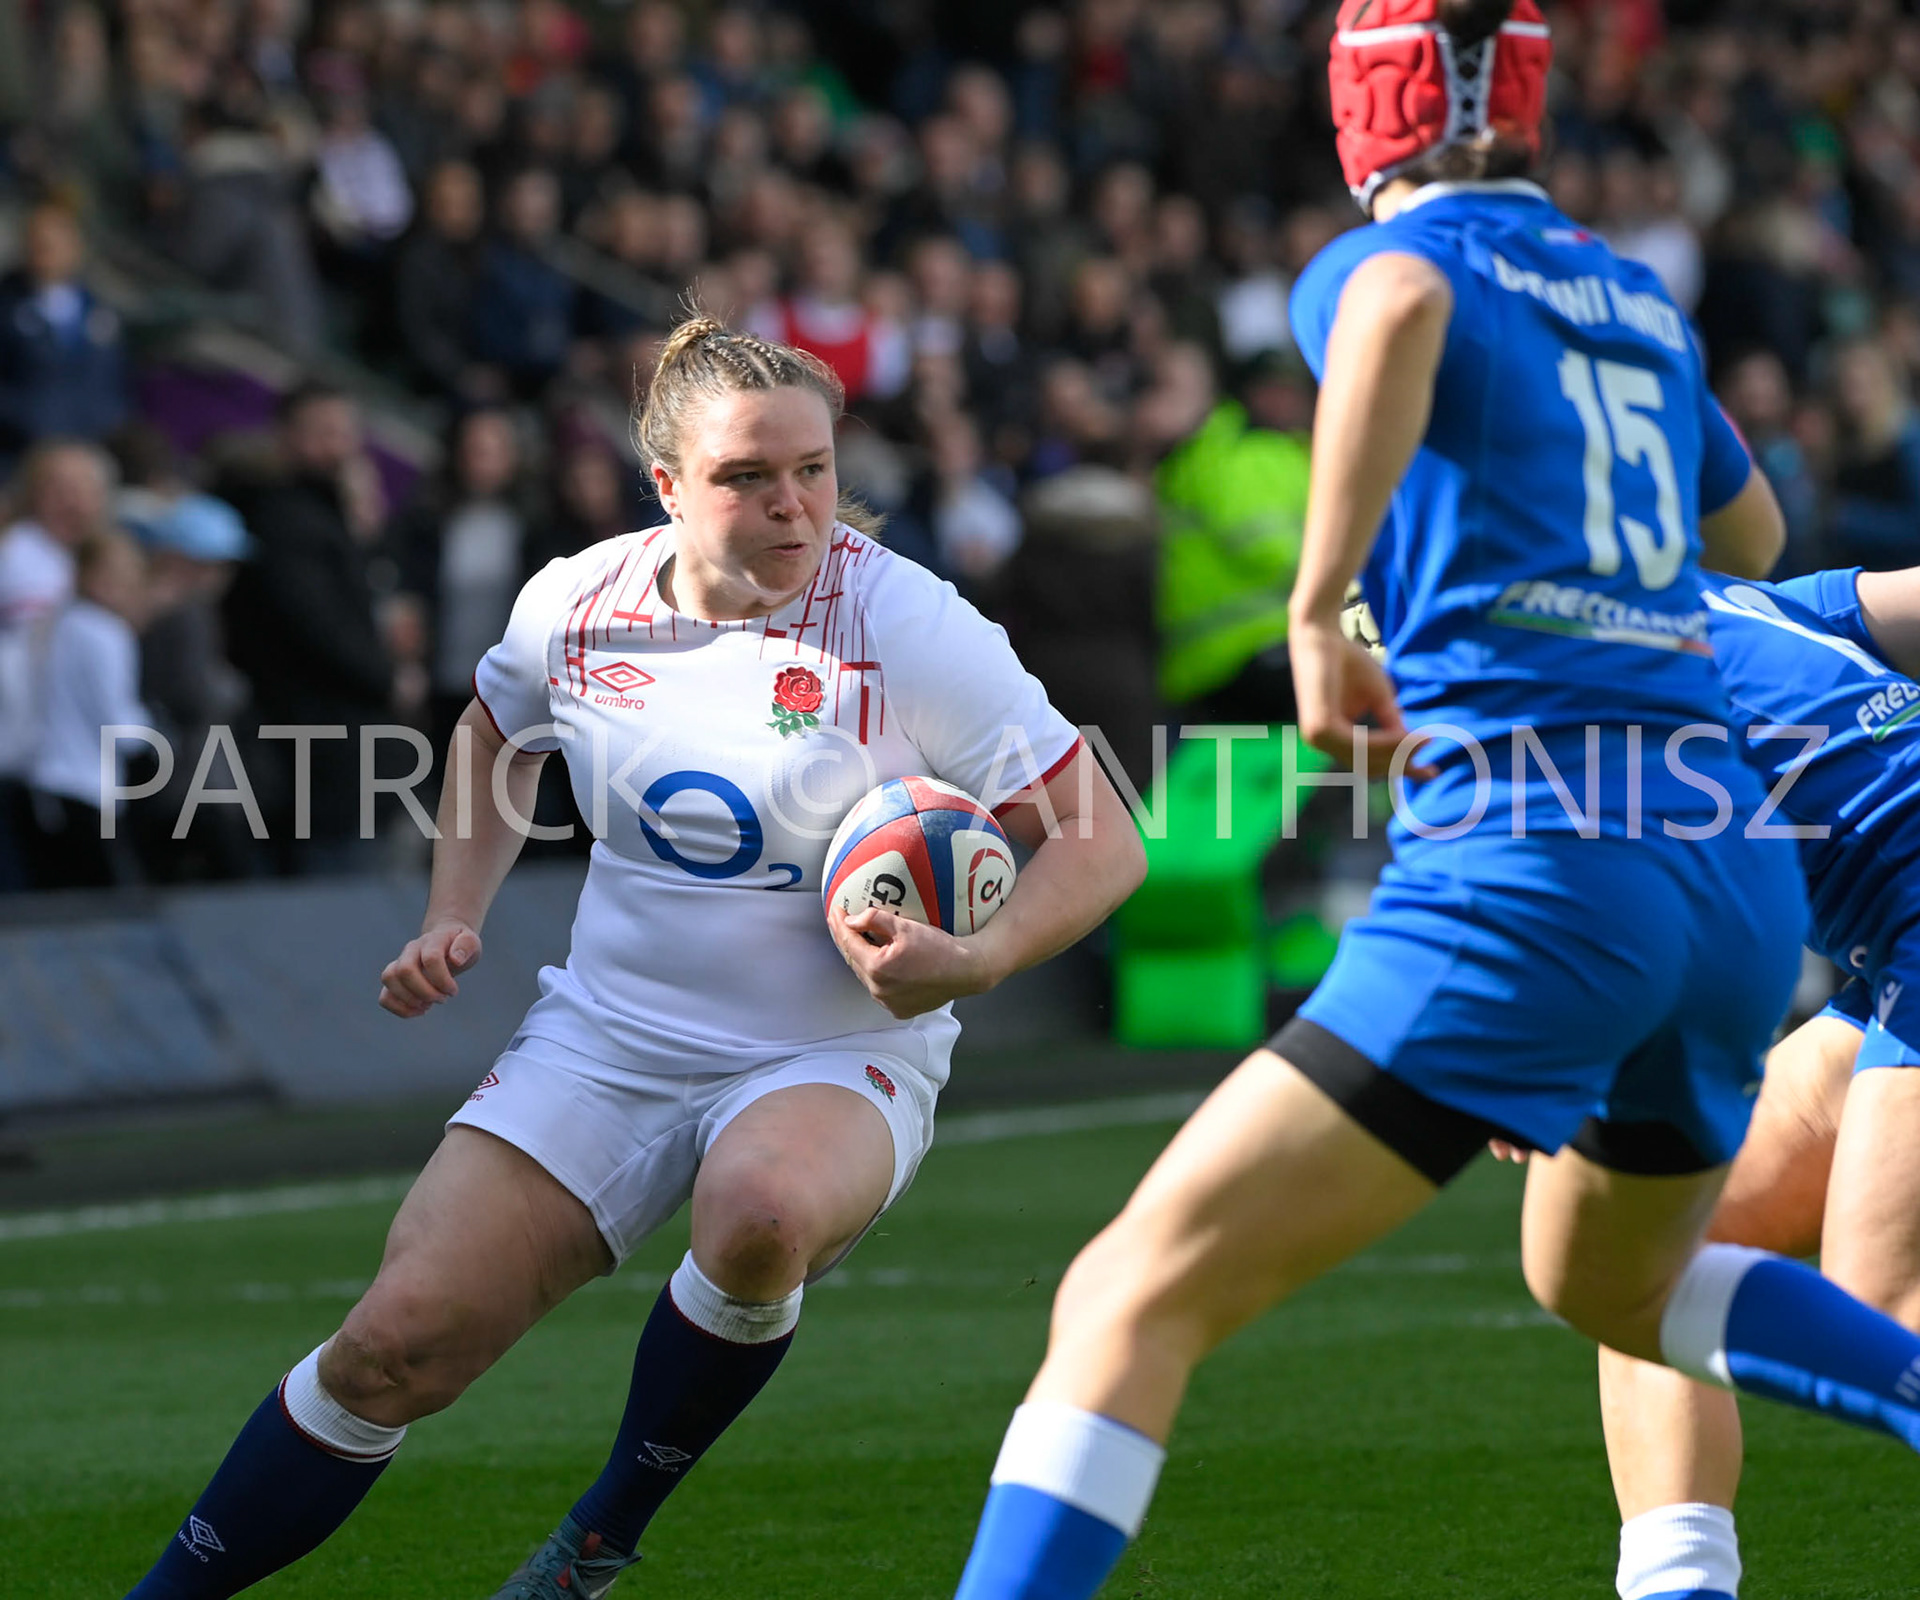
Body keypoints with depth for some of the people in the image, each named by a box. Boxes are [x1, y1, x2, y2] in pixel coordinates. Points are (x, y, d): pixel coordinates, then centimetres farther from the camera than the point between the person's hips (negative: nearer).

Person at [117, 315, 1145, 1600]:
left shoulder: (906, 627, -15)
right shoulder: (578, 603, -2)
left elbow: (1103, 844, -15)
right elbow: (498, 734, 23)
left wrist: (974, 962, -31)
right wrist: (454, 918, 10)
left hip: (838, 1060, -3)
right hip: (604, 1042, 3)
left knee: (764, 1209, -38)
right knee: (397, 1344, -10)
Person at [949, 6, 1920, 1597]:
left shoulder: (1387, 260, 1)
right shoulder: (1643, 302, 20)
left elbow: (1400, 307, -26)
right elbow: (1751, 529, 38)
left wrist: (1319, 611, -26)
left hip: (1530, 864, -7)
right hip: (1739, 872, 7)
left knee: (1131, 1298, -8)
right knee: (1610, 1285, 34)